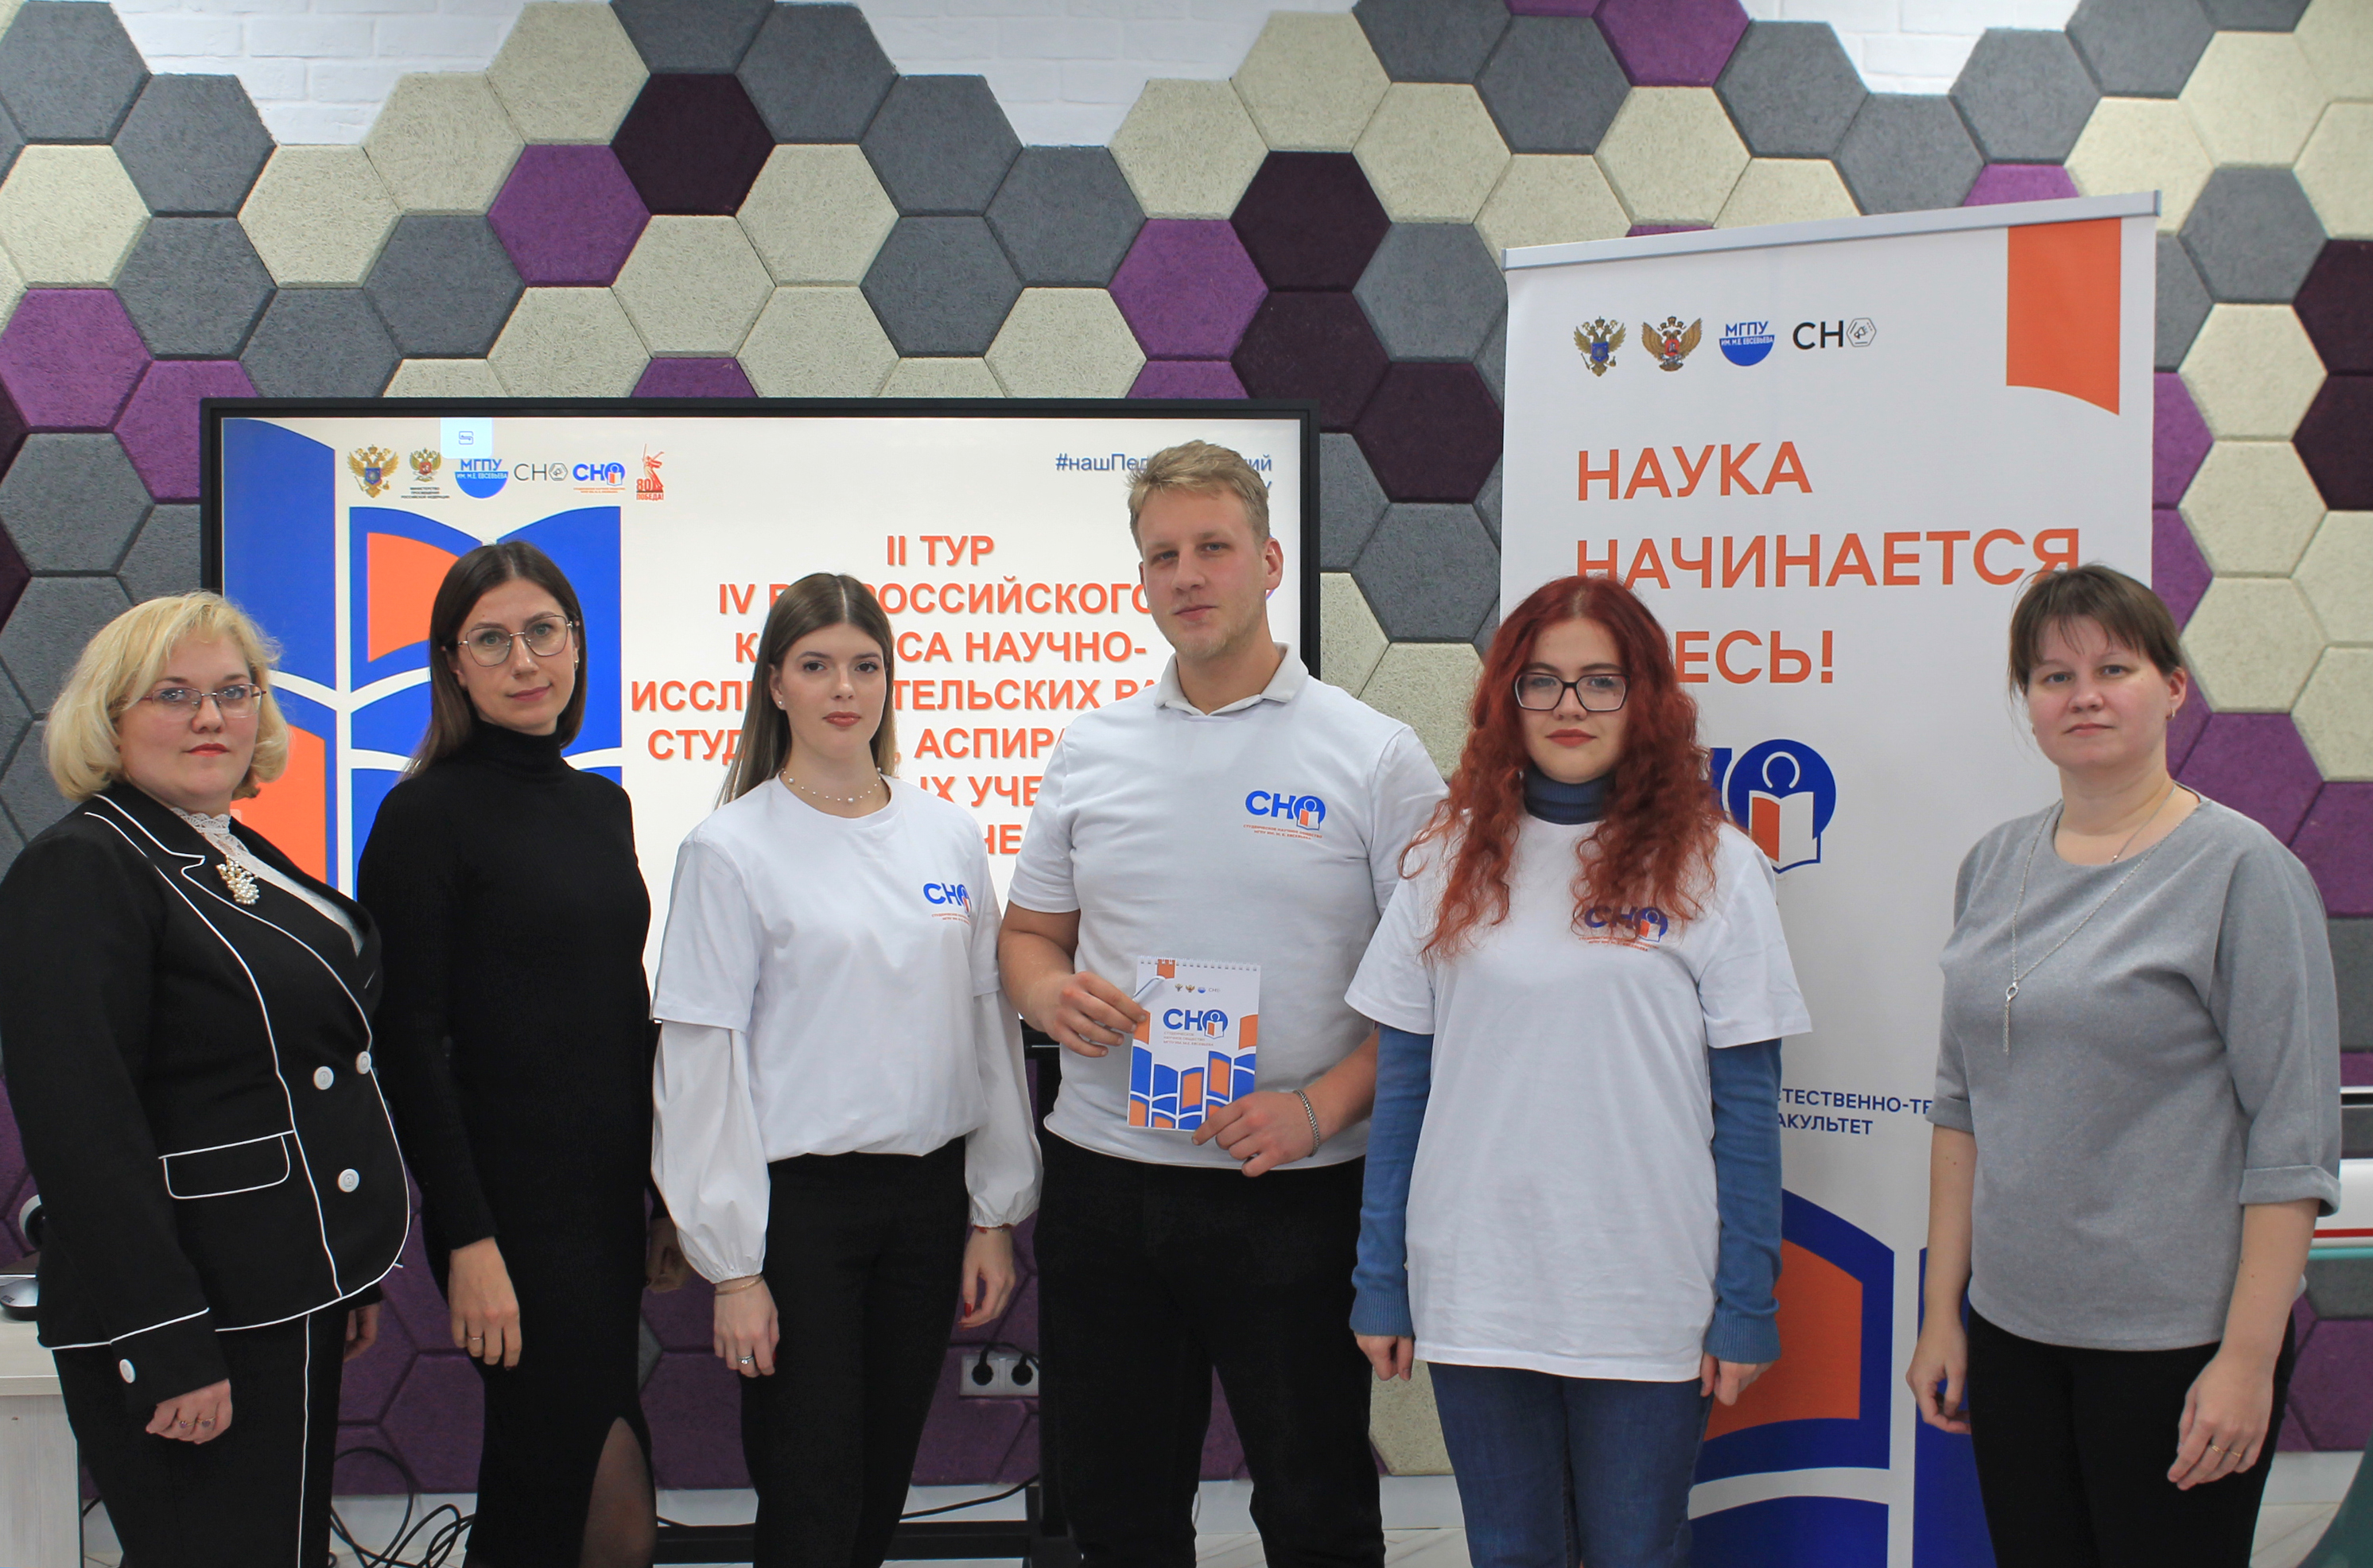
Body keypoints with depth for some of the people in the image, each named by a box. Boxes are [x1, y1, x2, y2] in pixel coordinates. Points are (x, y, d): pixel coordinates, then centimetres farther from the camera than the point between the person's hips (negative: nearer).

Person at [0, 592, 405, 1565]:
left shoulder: (244, 858, 14)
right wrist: (169, 1352, -24)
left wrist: (352, 1278, 18)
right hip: (198, 1321, -9)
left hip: (291, 1303, 9)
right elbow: (82, 1131, -20)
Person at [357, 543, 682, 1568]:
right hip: (512, 1205, -7)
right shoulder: (428, 816, -9)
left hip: (609, 1201, 7)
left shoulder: (602, 805, 12)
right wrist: (468, 1240, -17)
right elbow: (409, 1045, -12)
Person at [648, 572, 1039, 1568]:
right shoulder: (731, 850, -5)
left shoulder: (948, 834, 7)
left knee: (883, 1485, 12)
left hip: (930, 1188, 4)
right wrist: (734, 1263, -9)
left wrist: (997, 1214, 8)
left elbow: (988, 1028, 10)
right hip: (800, 1196, -4)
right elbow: (702, 1062, -6)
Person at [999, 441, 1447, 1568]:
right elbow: (1029, 934, 16)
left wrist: (1323, 1104, -18)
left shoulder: (1374, 757, -3)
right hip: (1102, 1179, 4)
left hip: (1296, 1191, -3)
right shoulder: (1090, 752, 9)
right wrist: (1053, 996, -7)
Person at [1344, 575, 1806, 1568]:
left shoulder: (1713, 866, -2)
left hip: (1648, 1303, -2)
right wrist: (1381, 1284, 3)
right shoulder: (1454, 859, 4)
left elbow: (1745, 1103, -2)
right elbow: (1402, 1084, 6)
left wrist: (1747, 1308, -4)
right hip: (1475, 1294, 2)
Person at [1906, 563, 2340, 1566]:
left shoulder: (2242, 870, -8)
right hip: (2012, 1329, 5)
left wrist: (2248, 1357, -14)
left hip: (2175, 1340, -5)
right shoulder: (1997, 865, 8)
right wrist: (1942, 1311, 11)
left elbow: (2294, 1136, -11)